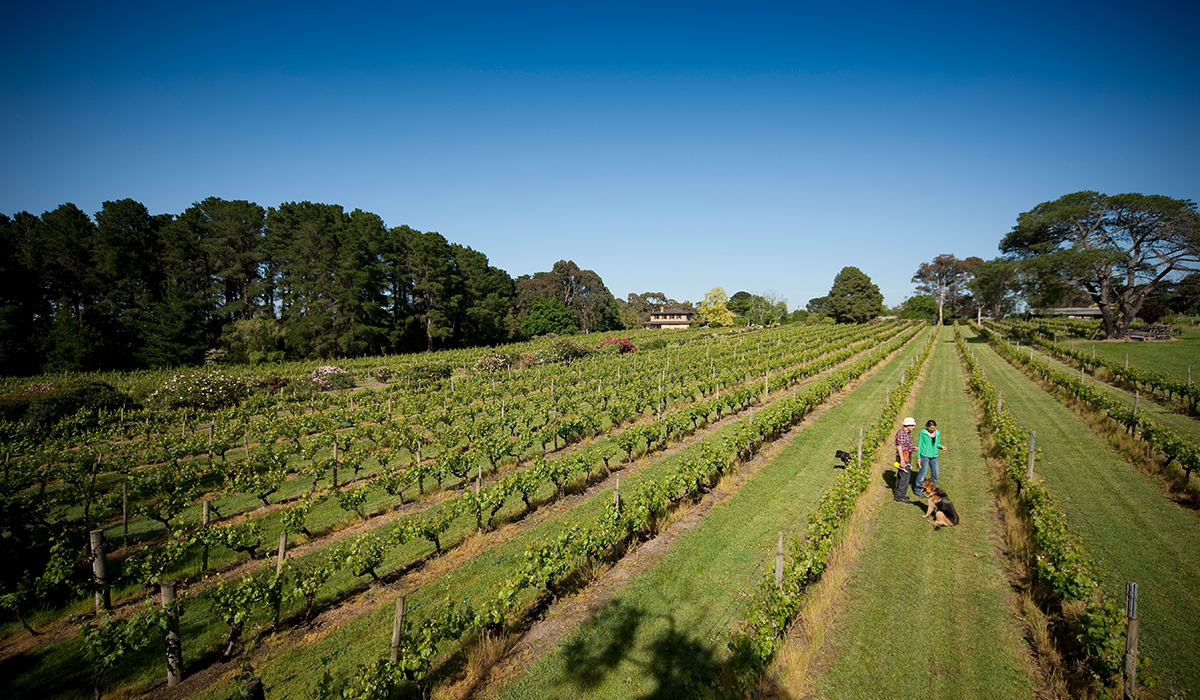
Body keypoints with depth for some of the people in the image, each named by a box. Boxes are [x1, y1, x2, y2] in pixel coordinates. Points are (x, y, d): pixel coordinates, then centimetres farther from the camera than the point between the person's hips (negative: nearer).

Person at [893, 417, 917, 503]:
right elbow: (899, 446, -21)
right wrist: (902, 460, -24)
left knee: (901, 475, 15)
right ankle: (900, 495, -7)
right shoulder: (901, 432, -17)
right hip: (903, 456, -10)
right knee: (905, 475, -11)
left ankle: (897, 493, 24)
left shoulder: (908, 433, 14)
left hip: (907, 455, 10)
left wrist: (912, 449, 9)